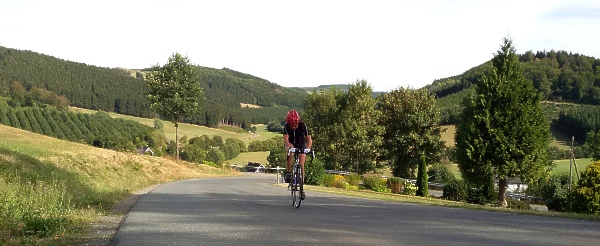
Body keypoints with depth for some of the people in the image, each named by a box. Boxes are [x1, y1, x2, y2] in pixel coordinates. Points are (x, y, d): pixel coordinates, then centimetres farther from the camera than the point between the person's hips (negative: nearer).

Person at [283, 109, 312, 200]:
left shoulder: (302, 125, -26)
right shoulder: (286, 126, -25)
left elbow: (309, 139, -32)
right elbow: (286, 138, -36)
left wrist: (308, 148, -50)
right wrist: (288, 146, -57)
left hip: (301, 146, 0)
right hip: (291, 144, 0)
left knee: (301, 165, -10)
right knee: (290, 154, -35)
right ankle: (288, 173, -15)